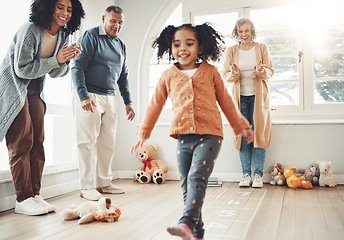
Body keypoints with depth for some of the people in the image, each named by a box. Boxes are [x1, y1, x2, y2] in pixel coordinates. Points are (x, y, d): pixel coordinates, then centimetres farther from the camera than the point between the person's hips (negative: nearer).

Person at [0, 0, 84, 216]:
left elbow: (55, 74, 7)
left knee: (37, 142, 2)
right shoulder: (30, 31, -19)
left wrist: (67, 59, -13)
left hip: (34, 91, 7)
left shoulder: (63, 35, 4)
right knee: (21, 143, -9)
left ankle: (35, 194, 8)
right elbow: (22, 69, -20)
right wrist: (56, 59, -25)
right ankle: (23, 200, -4)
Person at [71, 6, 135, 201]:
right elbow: (78, 67, -11)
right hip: (90, 97, -6)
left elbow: (123, 76, 22)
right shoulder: (90, 37, -3)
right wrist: (83, 96, -21)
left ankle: (104, 183, 17)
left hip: (110, 98, 7)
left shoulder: (121, 46, 17)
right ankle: (87, 187, 1)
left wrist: (128, 102, 15)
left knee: (108, 142, 7)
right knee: (88, 141, -5)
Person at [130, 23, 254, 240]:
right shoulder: (168, 76, 11)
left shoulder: (210, 72, 7)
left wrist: (241, 126, 22)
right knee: (187, 186, 5)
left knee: (196, 178, -21)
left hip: (209, 135, -3)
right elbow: (155, 106, 19)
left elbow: (226, 102, 16)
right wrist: (144, 133, 22)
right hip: (183, 138, 3)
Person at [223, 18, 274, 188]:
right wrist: (234, 73, -18)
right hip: (240, 97, 1)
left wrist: (261, 71, -20)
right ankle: (246, 174, 7)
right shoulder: (231, 51, 7)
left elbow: (270, 72, 3)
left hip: (258, 96, -1)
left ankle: (258, 174, 3)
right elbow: (226, 75, 4)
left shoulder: (261, 48, 5)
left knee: (258, 134, -4)